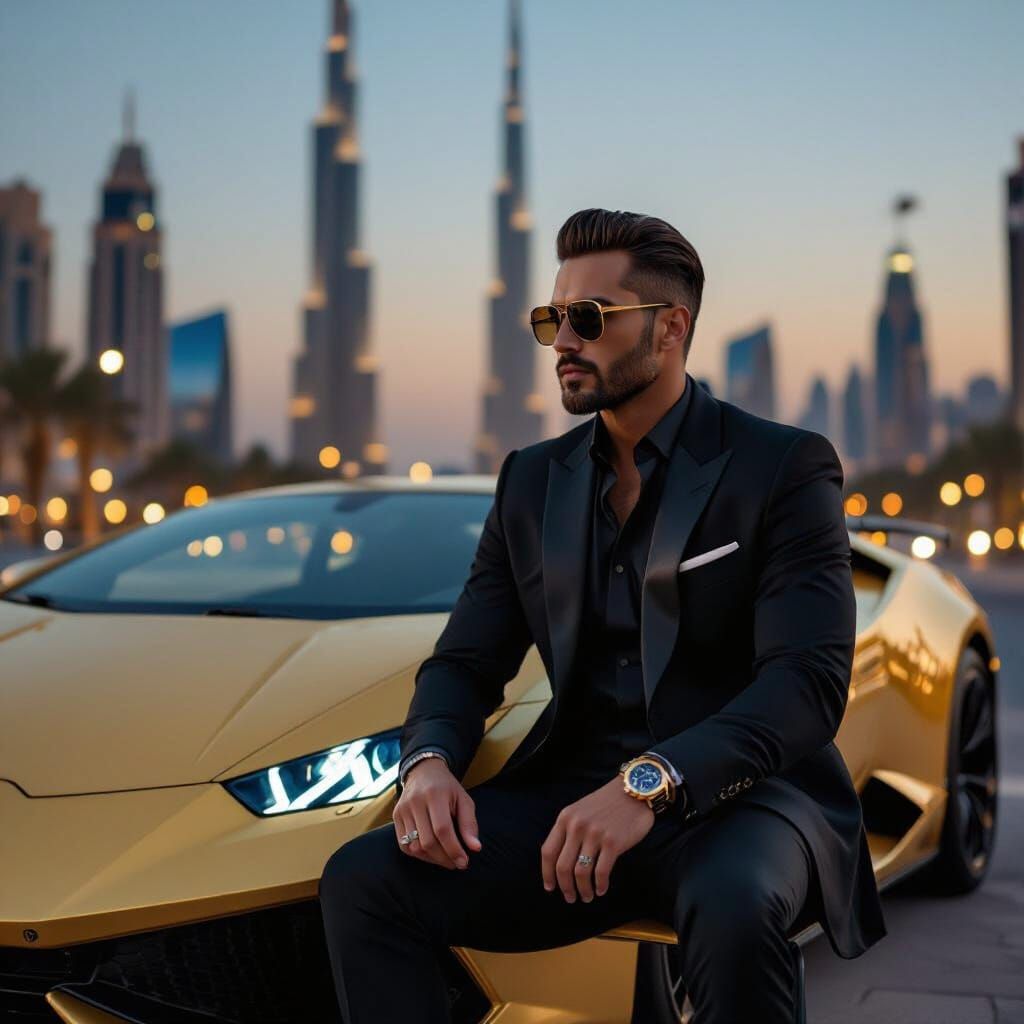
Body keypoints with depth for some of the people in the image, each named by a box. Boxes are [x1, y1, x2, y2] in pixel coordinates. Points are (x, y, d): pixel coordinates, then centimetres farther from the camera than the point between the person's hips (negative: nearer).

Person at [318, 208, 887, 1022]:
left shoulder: (785, 466, -3)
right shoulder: (532, 481, 13)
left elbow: (808, 679, -15)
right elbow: (466, 663, 12)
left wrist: (649, 782, -28)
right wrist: (429, 760, -12)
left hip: (741, 794, -4)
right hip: (575, 795, 4)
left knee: (732, 908, -39)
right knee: (362, 880, -19)